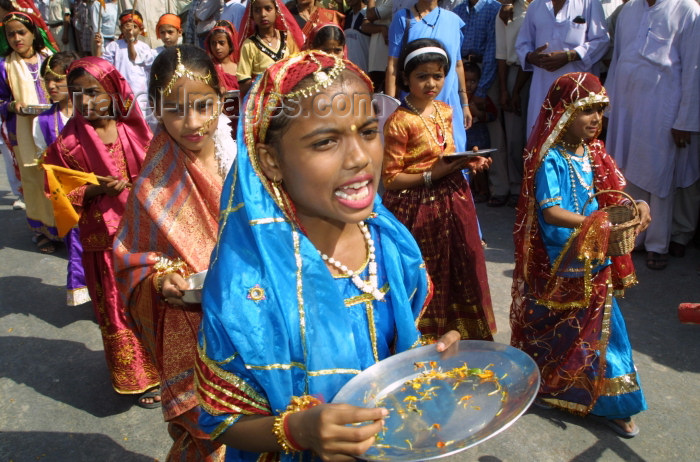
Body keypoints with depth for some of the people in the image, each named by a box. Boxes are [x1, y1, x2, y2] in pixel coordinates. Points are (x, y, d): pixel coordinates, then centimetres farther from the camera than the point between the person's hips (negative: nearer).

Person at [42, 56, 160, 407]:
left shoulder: (134, 130, -1)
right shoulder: (68, 144, -9)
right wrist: (94, 190, -19)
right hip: (106, 240, -2)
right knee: (121, 311, 7)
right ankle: (140, 379, 26)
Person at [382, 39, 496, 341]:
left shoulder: (444, 112, 8)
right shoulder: (399, 122, -15)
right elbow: (390, 178, -16)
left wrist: (467, 161, 0)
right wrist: (432, 175, -23)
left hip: (452, 200, 7)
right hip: (417, 209, -7)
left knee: (460, 272, 15)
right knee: (427, 279, 5)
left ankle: (461, 332, 33)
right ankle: (428, 336, 25)